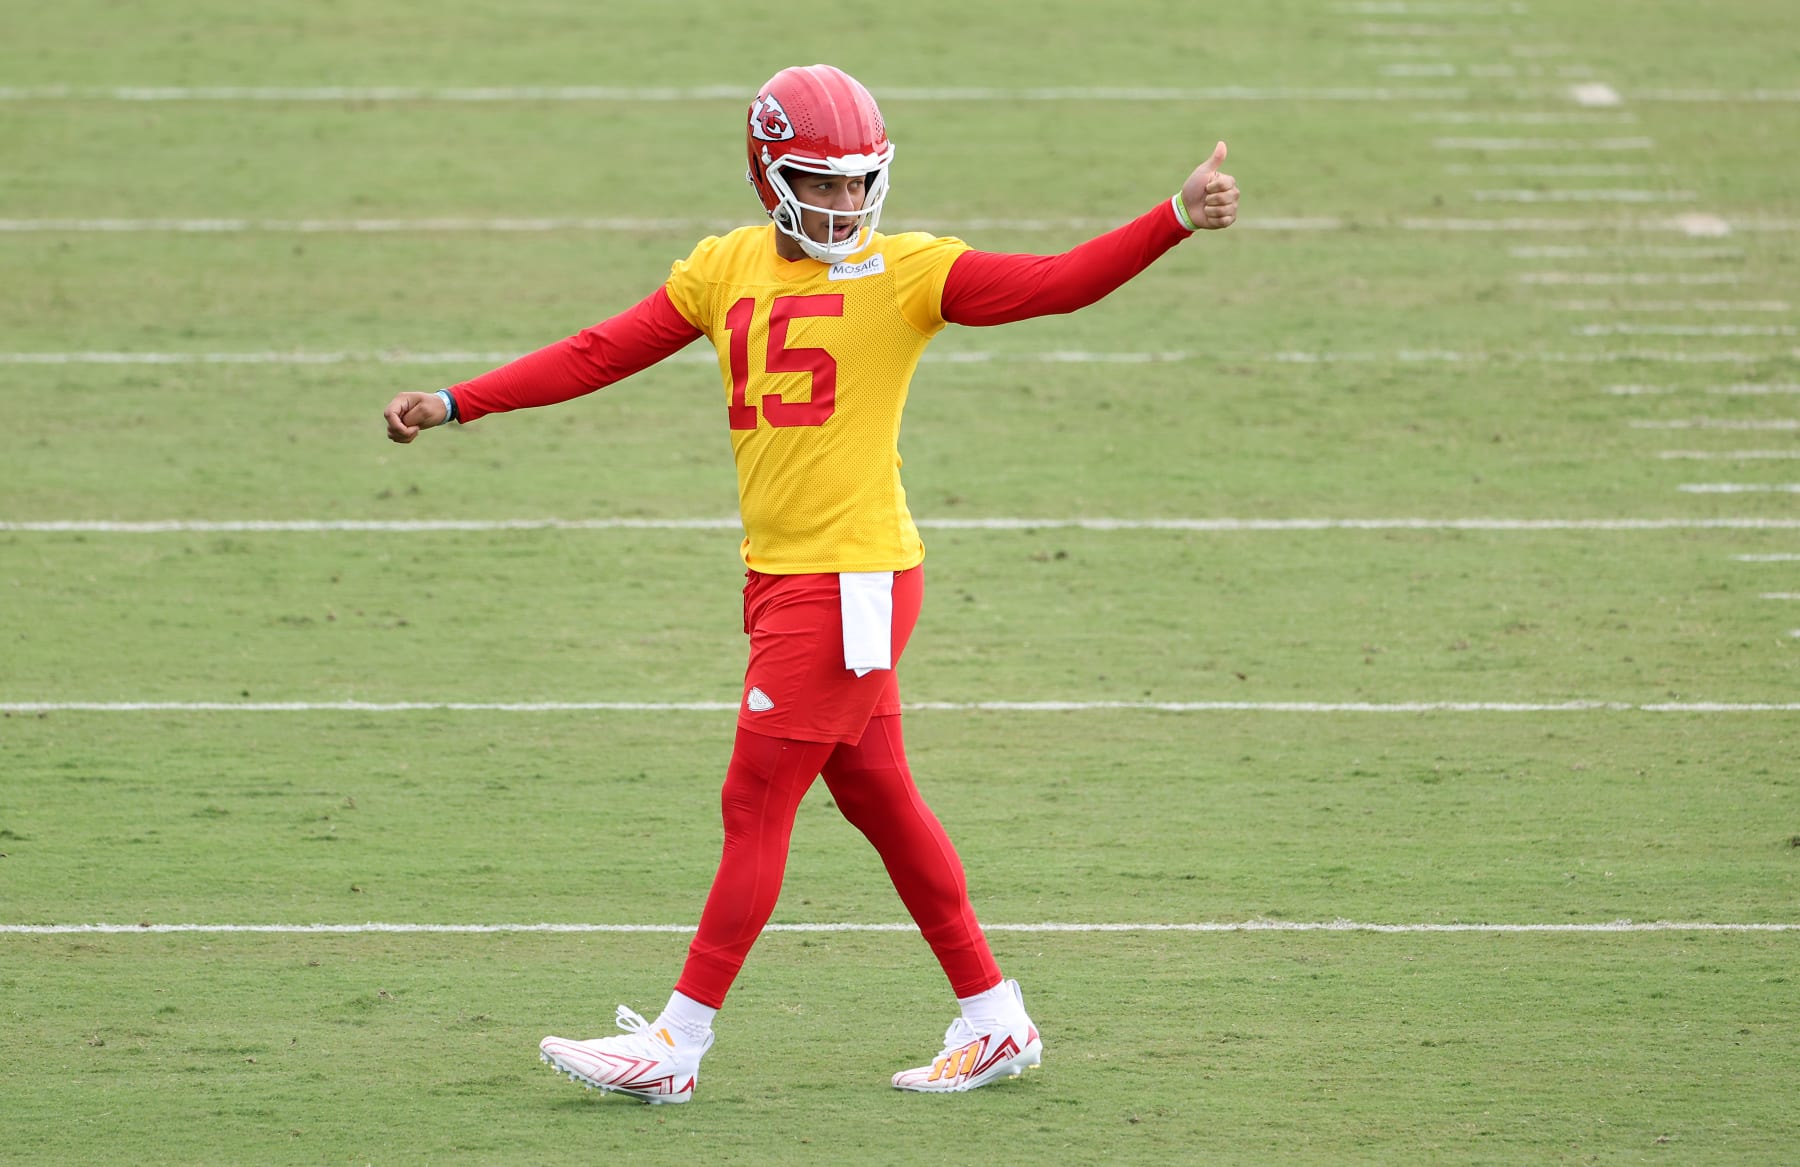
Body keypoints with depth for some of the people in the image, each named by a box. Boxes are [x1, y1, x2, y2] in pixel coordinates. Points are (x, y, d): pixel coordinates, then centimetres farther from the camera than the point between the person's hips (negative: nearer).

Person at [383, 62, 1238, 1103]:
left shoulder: (905, 274, -6)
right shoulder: (729, 269, 11)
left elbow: (1057, 284, -14)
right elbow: (600, 355, 13)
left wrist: (1176, 222, -27)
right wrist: (454, 404, 9)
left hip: (853, 581, -7)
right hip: (785, 581, 7)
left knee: (757, 808, -2)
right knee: (879, 801, 13)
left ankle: (678, 1045, 4)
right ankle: (994, 1019, 23)